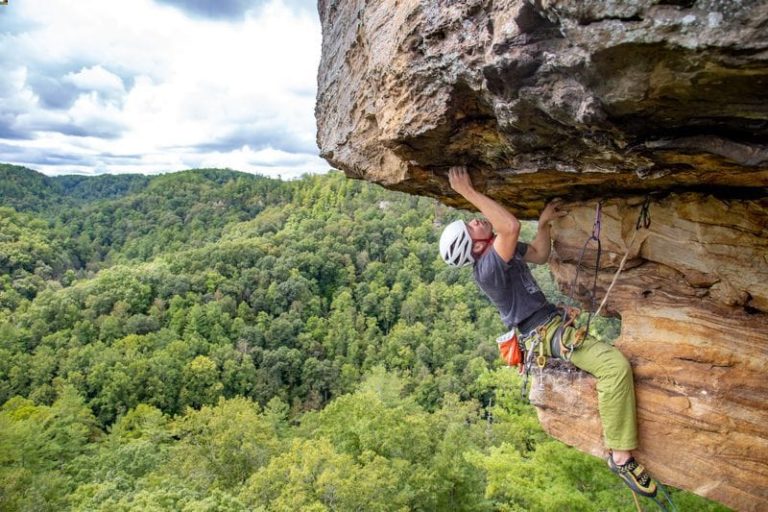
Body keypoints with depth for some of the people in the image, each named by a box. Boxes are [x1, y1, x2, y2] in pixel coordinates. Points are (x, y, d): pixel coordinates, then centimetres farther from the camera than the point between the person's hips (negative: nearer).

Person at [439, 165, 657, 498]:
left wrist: (543, 223, 3)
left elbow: (540, 255, 18)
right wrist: (468, 193, -36)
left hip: (552, 321, 11)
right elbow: (512, 226, -40)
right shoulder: (487, 267, -25)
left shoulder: (498, 248, 6)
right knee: (615, 364, -31)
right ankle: (621, 457, -17)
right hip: (546, 333, -11)